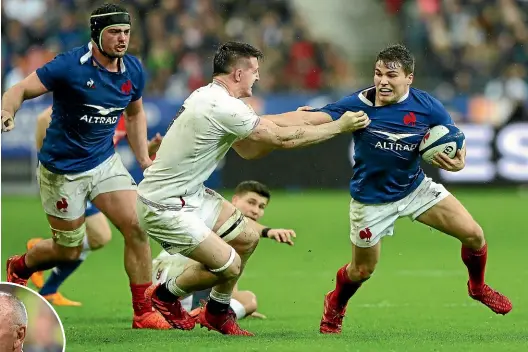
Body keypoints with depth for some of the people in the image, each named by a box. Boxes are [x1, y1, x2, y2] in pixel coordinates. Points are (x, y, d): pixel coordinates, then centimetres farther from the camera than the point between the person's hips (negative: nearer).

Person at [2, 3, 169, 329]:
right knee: (69, 250, 6)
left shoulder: (134, 71, -1)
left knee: (137, 227, -13)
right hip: (62, 170, -5)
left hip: (105, 162, 5)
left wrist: (144, 158, 9)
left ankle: (144, 312, -3)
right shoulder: (70, 66, -20)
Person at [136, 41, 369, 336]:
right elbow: (282, 140, -19)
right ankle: (165, 295, 13)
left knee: (248, 235, 14)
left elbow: (248, 151, 15)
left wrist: (294, 124, 7)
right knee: (229, 264, -10)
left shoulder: (208, 96, 7)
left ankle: (217, 312, 27)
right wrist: (340, 126, -10)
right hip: (165, 207, -11)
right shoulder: (224, 107, -24)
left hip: (190, 194, 11)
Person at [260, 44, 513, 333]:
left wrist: (458, 163, -31)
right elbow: (310, 118, -31)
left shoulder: (428, 107, -17)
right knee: (362, 269, 9)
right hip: (371, 199, -2)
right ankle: (334, 306, 44)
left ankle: (477, 287, 27)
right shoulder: (358, 104, -23)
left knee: (473, 234, -5)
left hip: (416, 187, 2)